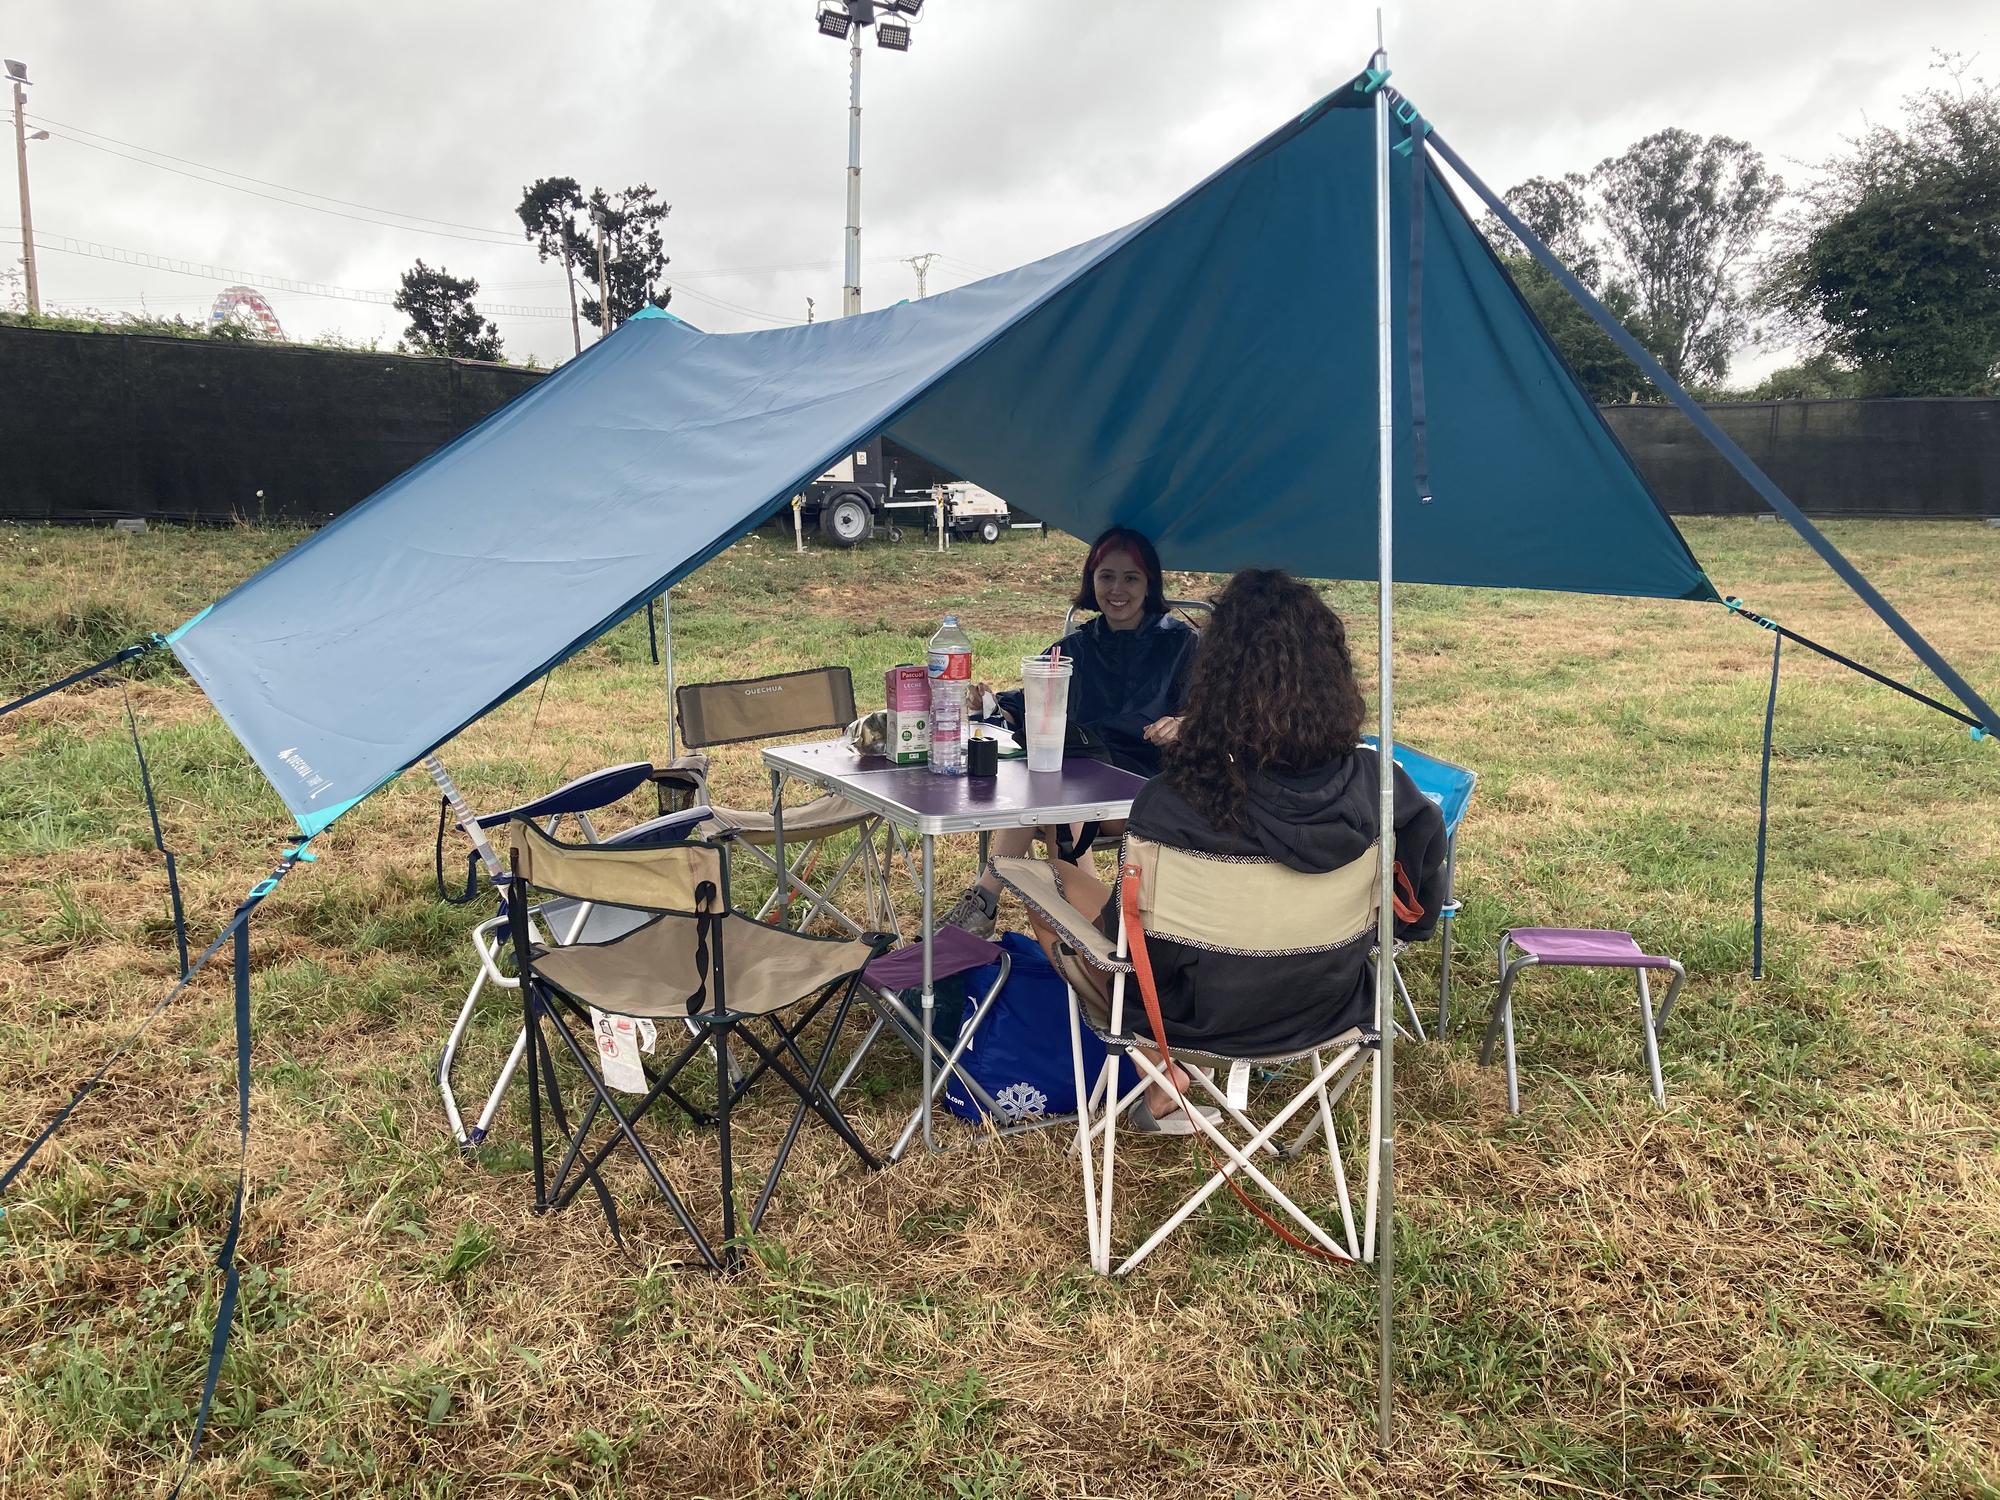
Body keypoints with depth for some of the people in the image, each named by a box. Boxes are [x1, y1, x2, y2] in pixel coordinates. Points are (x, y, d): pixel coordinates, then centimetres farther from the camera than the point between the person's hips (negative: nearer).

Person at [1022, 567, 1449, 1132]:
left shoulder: (1174, 803, -31)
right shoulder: (1380, 787, -21)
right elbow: (1418, 915, -6)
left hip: (1204, 1019, -4)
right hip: (1328, 1012, 4)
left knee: (1054, 881, 17)